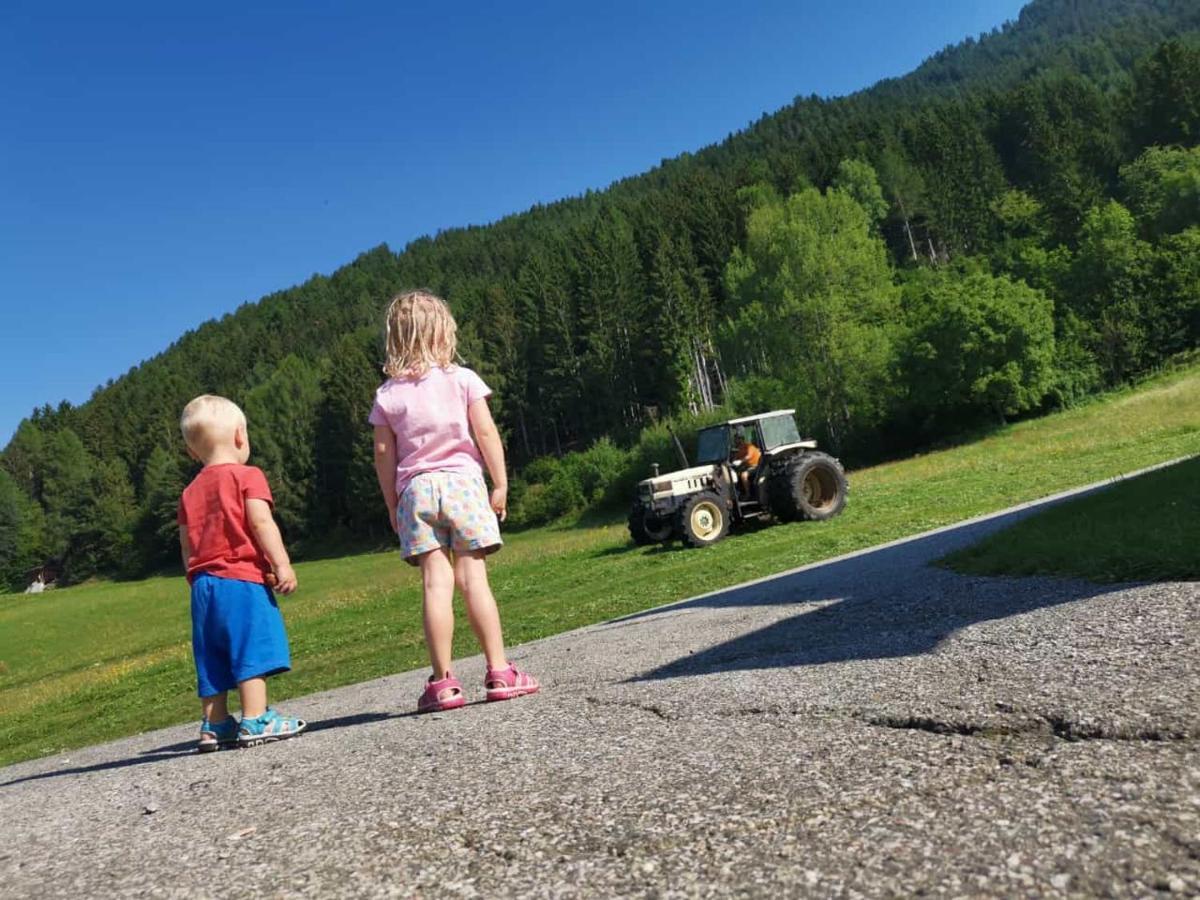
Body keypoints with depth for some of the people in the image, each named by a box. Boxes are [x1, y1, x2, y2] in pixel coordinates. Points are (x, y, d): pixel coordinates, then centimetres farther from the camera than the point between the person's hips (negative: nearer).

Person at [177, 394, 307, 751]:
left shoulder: (190, 492, 17)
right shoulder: (247, 476, -3)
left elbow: (186, 545, 16)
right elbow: (261, 522, -14)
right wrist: (282, 564, -17)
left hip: (203, 583, 7)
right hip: (242, 578, -7)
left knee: (214, 662, 10)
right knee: (252, 652, -6)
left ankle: (215, 725, 16)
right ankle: (255, 721, -8)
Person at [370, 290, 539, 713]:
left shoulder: (387, 394, 8)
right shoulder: (462, 379, 1)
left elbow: (384, 454, 7)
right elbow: (486, 434, -3)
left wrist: (392, 505, 13)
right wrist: (500, 485, 3)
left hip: (415, 490, 2)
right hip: (462, 482, -1)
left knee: (436, 583, -2)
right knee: (474, 579, 0)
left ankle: (442, 682, -1)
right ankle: (499, 673, 1)